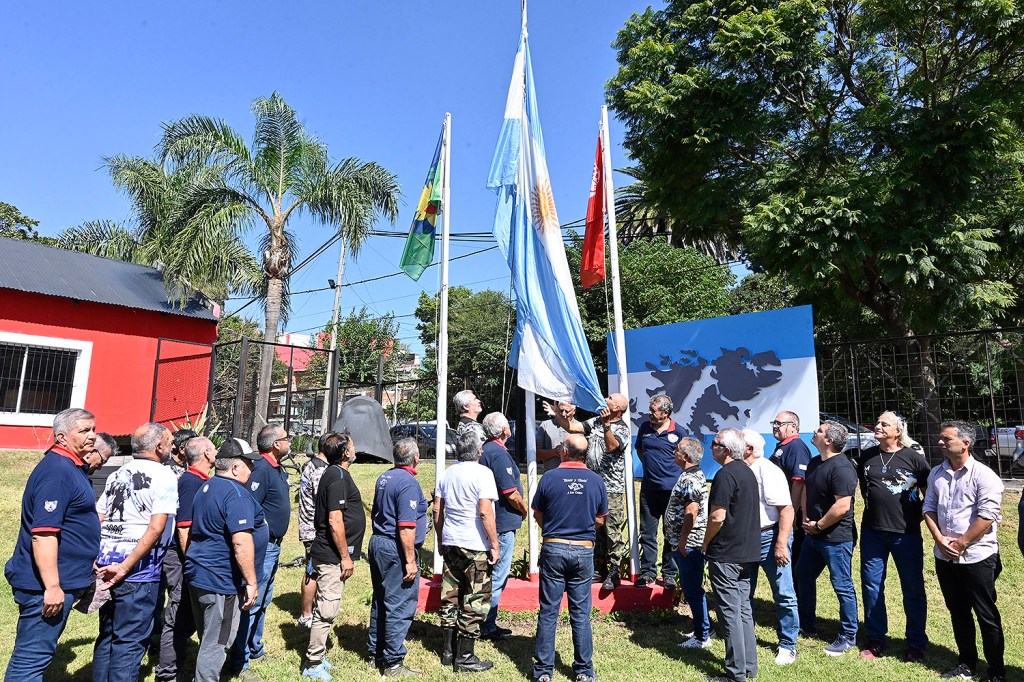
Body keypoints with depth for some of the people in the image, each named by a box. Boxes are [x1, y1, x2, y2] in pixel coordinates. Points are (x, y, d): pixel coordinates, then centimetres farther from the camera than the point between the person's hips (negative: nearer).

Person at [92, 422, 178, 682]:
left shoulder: (117, 475, 12)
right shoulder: (164, 476, -11)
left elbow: (97, 521, 10)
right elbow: (156, 528, -20)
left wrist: (94, 561, 8)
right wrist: (126, 567, -16)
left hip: (107, 565, 7)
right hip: (138, 571, -7)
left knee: (107, 634, 20)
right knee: (130, 641, 3)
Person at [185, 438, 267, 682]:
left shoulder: (206, 487, 11)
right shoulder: (236, 494, -21)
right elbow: (241, 543, -27)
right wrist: (252, 582, -20)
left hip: (198, 575, 10)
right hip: (221, 582, -10)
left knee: (208, 641, 21)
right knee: (216, 645, 2)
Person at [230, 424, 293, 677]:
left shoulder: (277, 468, 10)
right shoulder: (262, 470, -20)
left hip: (274, 545, 10)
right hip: (262, 546, -10)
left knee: (263, 601, 21)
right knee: (253, 603, -2)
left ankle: (255, 648, 35)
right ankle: (239, 662, 9)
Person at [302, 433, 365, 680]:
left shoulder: (333, 474, 12)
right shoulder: (338, 477, -19)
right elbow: (335, 521, -23)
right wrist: (345, 557, -18)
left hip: (327, 554, 10)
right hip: (332, 555, -10)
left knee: (325, 608, 18)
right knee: (326, 611, -1)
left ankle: (318, 657, 30)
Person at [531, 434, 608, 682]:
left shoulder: (549, 478, -8)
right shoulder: (596, 481, -2)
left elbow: (538, 515, 2)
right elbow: (600, 520, 7)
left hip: (553, 549, -1)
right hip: (583, 551, 2)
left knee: (548, 611, 7)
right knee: (580, 613, 11)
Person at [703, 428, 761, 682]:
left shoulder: (725, 475, -18)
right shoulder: (748, 472, 11)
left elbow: (717, 517, -22)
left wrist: (706, 543, -6)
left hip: (726, 555, -9)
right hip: (748, 553, 9)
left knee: (730, 612, 0)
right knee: (743, 609, 16)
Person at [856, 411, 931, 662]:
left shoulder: (914, 457, -7)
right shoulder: (867, 456, 4)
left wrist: (920, 514, -2)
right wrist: (872, 505, 12)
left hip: (906, 533, -3)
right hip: (872, 531, 4)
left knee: (913, 589, 9)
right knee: (871, 586, 9)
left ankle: (916, 644, 24)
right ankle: (876, 640, 23)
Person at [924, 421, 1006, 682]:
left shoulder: (983, 475, -12)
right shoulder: (937, 474, 7)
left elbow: (987, 515, -17)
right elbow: (929, 508, 8)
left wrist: (961, 544, -15)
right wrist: (940, 539, -5)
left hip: (977, 557, -6)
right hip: (944, 557, 6)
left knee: (987, 616, 5)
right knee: (958, 613, 15)